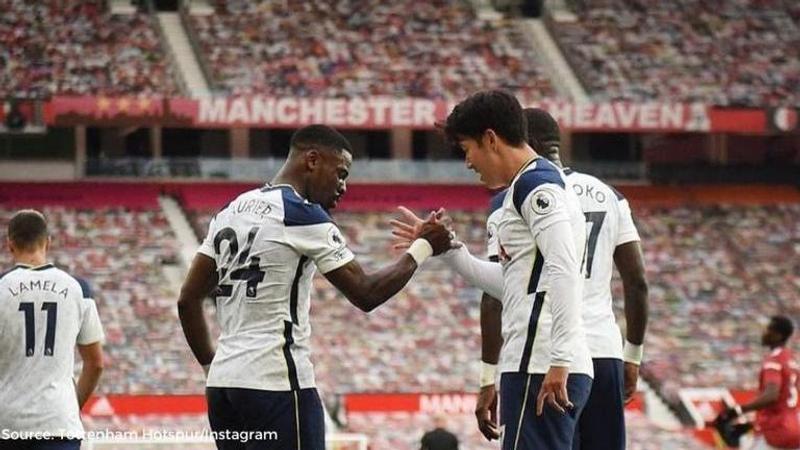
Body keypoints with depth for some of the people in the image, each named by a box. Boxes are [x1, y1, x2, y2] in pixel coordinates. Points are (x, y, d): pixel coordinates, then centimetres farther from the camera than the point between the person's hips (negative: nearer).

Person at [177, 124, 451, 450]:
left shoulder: (231, 212, 16)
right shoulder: (302, 214, -8)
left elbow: (188, 299, 17)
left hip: (223, 382, 9)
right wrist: (422, 249, 5)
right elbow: (365, 293, -7)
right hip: (275, 383, -9)